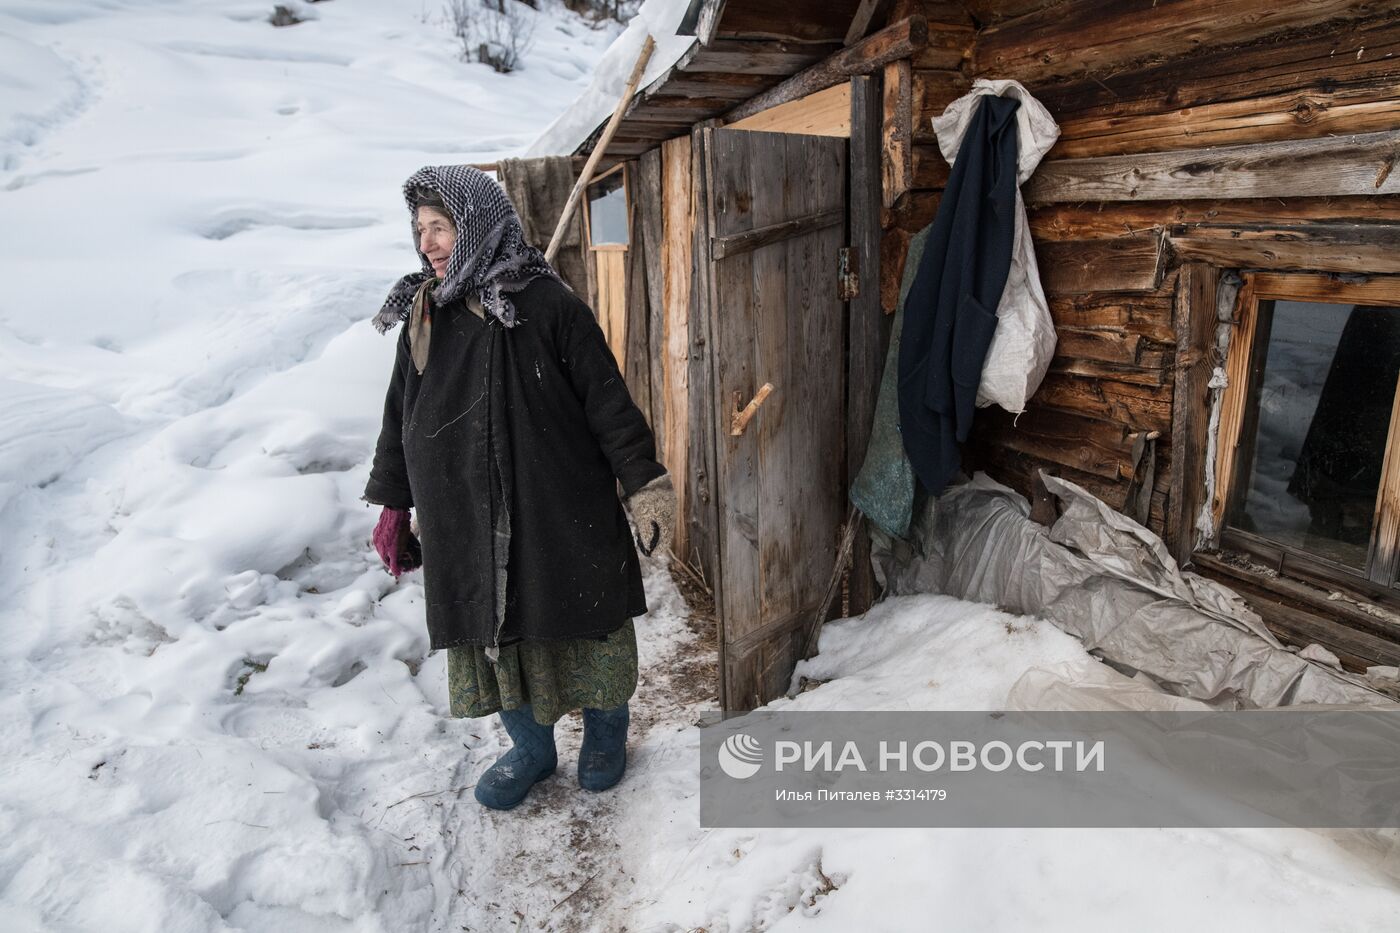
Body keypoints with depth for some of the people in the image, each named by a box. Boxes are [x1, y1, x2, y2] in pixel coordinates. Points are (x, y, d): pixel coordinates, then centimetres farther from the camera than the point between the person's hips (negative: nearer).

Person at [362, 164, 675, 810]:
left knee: (582, 621, 10)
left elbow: (607, 400, -10)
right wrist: (393, 506, 15)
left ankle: (606, 732, 36)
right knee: (491, 629, 13)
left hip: (561, 513, -4)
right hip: (462, 523, 5)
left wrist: (645, 484, -12)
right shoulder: (422, 318, 7)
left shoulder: (546, 304, -9)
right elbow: (399, 418, 14)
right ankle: (530, 748, 36)